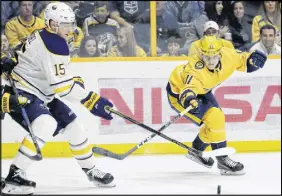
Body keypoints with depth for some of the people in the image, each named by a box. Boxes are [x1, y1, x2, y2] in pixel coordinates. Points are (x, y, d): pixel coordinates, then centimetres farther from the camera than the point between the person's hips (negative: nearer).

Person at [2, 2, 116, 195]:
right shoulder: (54, 44, -22)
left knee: (73, 126, 12)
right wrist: (92, 100, -20)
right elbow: (61, 84, -25)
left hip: (40, 95, 11)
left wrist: (75, 82, 10)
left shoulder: (46, 37, 9)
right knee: (46, 125, -34)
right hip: (20, 94, -11)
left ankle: (91, 170, 30)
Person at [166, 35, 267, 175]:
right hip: (179, 92, -8)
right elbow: (189, 86, -54)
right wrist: (189, 99, -76)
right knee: (215, 118, -21)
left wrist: (252, 59, -24)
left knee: (217, 119, 16)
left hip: (201, 90, 8)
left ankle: (195, 151, 38)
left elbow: (242, 60, -3)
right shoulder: (196, 68, -40)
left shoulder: (227, 55, -21)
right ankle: (222, 161, -11)